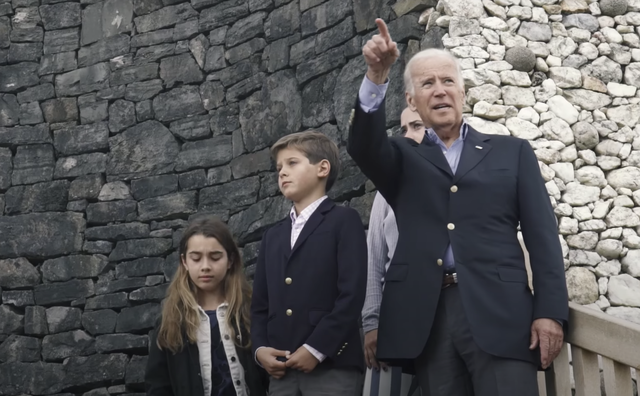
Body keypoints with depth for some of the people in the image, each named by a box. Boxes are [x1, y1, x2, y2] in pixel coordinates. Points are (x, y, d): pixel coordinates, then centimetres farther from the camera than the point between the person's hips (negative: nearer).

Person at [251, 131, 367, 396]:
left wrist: (316, 350, -13)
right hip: (281, 371, 6)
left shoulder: (344, 221, 3)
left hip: (331, 366, -5)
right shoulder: (273, 235, 23)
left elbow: (352, 294, -8)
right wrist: (260, 348, 0)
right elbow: (260, 303, 18)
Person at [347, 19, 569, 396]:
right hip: (426, 316, 1)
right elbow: (364, 145, -4)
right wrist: (376, 77, -19)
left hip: (498, 312, -1)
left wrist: (551, 310, -4)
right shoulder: (404, 160, 18)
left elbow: (542, 235, 8)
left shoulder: (512, 152, 15)